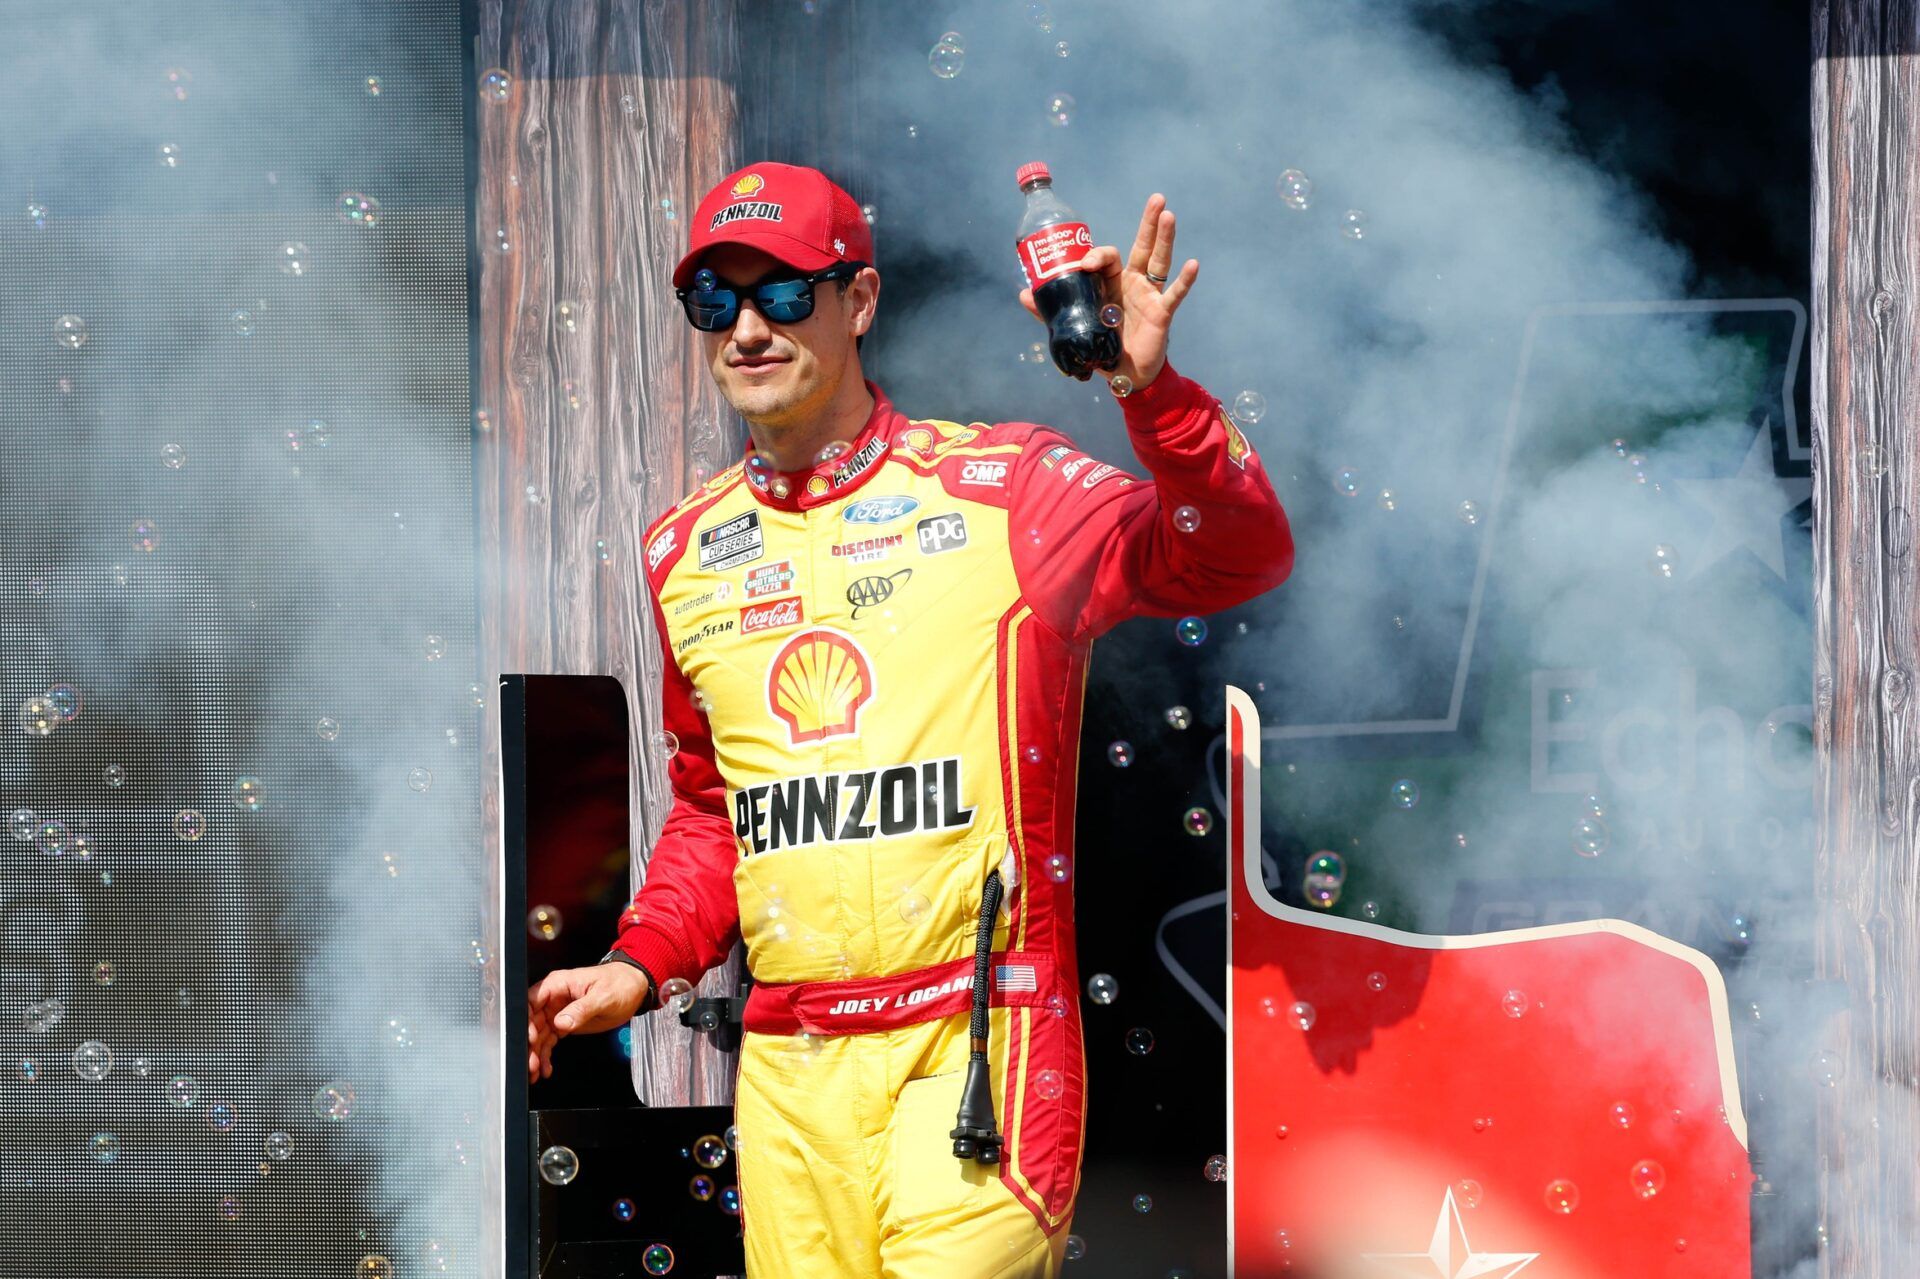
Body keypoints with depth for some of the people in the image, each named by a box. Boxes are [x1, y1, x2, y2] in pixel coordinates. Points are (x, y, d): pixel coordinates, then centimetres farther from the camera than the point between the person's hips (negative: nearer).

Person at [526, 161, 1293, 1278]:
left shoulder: (1006, 489, 0)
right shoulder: (686, 553, 16)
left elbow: (1239, 558, -13)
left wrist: (1151, 392, -28)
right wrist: (642, 964, 12)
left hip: (980, 1040, -4)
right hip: (789, 1067, 5)